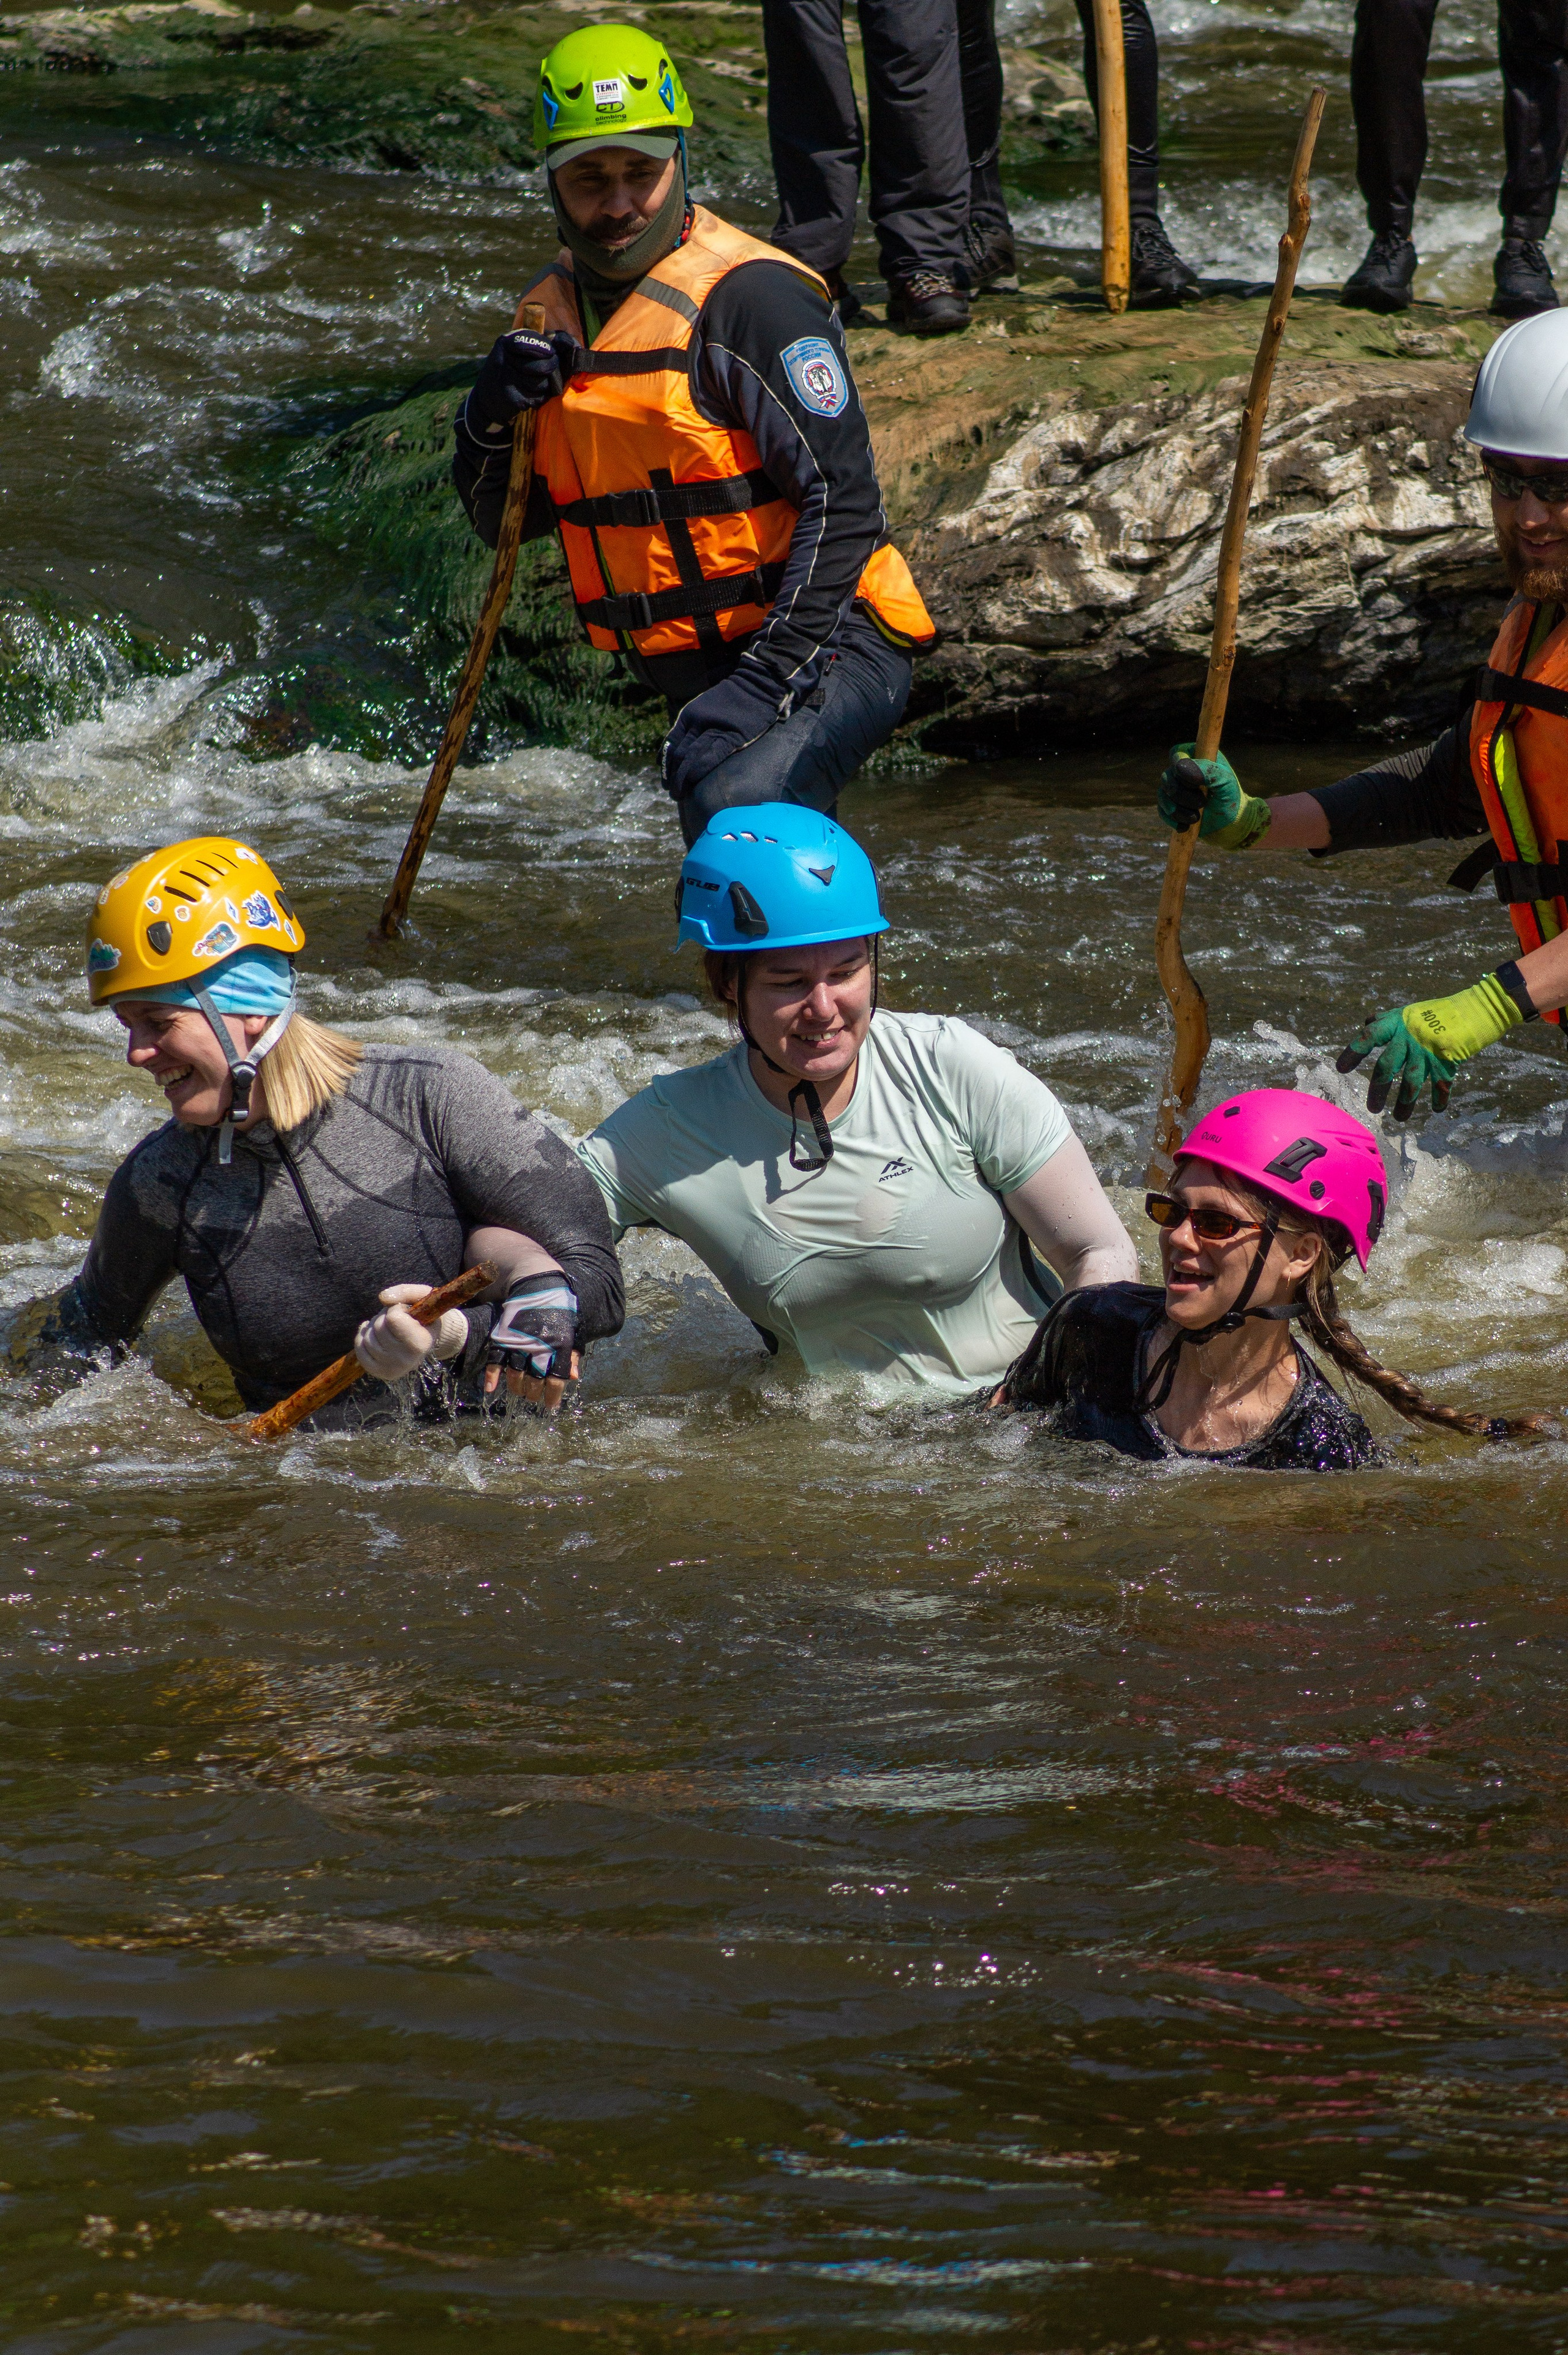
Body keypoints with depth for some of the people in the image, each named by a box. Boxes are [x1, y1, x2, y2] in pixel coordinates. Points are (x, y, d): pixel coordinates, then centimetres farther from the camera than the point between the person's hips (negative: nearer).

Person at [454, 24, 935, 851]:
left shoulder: (750, 297, -14)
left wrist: (768, 681, -25)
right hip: (696, 674, 8)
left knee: (736, 811, -34)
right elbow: (500, 520, 15)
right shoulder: (553, 313, 9)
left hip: (821, 646, -8)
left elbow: (842, 504, -18)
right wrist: (492, 420, -8)